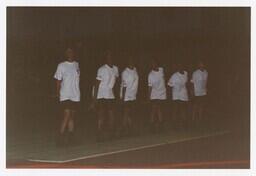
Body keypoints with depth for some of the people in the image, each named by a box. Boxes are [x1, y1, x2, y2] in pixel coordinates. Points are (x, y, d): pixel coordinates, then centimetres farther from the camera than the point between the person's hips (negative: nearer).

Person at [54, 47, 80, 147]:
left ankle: (70, 138, 14)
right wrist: (58, 93, -5)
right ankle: (61, 138, -12)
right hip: (65, 96, -4)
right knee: (66, 115, -14)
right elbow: (58, 80, 0)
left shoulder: (77, 65, 10)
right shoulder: (61, 66, -1)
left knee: (72, 116, 8)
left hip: (75, 96, 4)